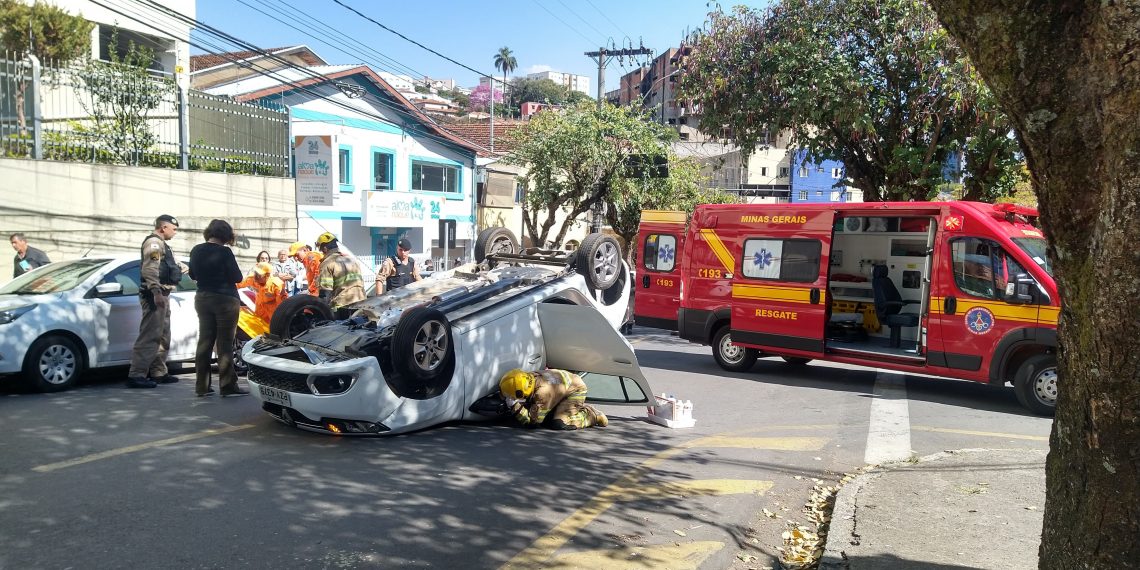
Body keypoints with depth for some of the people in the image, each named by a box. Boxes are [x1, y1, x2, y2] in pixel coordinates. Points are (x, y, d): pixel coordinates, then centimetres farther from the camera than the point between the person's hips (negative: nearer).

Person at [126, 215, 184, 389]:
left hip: (162, 295, 11)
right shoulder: (154, 242, -10)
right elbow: (149, 269, -23)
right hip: (155, 295, -11)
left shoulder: (160, 244, 23)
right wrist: (156, 292, -28)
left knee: (162, 337, 16)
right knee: (149, 337, -12)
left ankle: (159, 373, 24)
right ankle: (136, 375, -12)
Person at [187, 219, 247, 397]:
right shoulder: (224, 252, -15)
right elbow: (237, 277, -10)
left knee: (204, 342, 9)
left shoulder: (196, 251, 5)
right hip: (225, 299, -6)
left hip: (202, 298, 6)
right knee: (225, 344, -4)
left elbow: (193, 275, 18)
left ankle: (202, 386, 10)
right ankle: (228, 386, -2)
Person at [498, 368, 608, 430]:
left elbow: (533, 422, -30)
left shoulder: (542, 392, -38)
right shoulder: (528, 378, -16)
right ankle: (579, 408, 20)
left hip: (575, 390, -9)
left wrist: (514, 406, -34)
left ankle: (590, 415, -3)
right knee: (546, 419, 6)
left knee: (559, 424, -23)